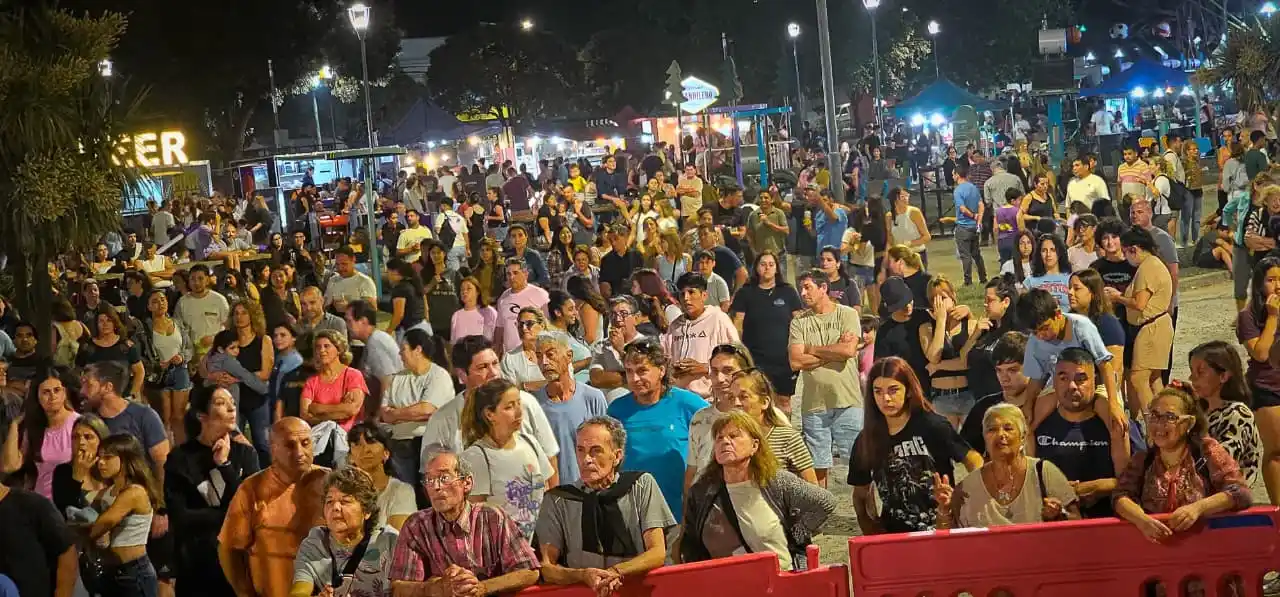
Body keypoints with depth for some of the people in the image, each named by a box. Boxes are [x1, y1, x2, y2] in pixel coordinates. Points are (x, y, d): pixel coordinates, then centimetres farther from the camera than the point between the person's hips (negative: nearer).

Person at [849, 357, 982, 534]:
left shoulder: (933, 426, -4)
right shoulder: (866, 441, 7)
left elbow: (975, 462, 1)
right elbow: (860, 495, 17)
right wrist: (871, 531, 4)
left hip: (940, 530, -2)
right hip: (893, 534, 2)